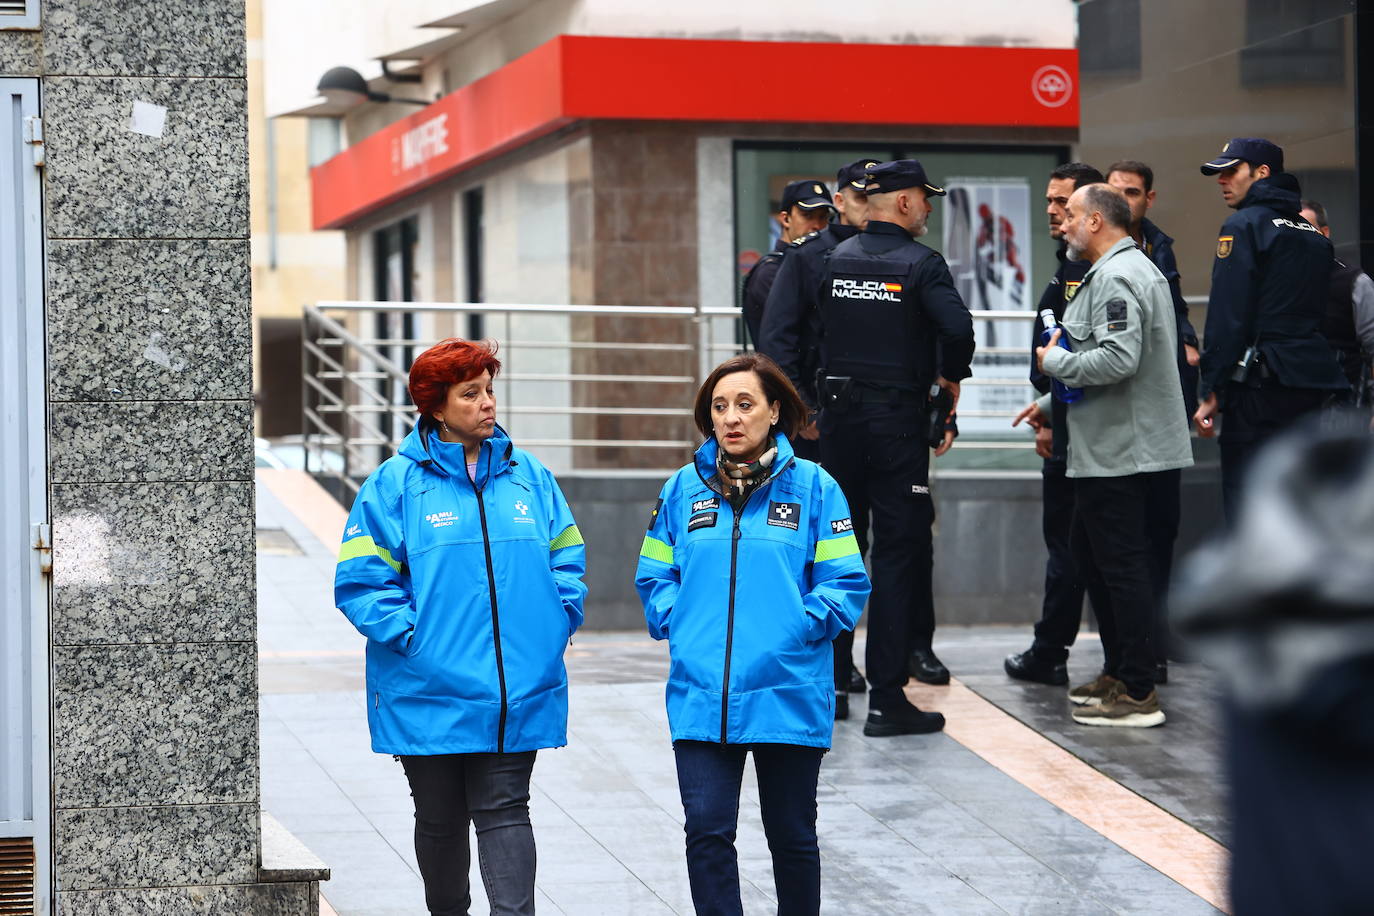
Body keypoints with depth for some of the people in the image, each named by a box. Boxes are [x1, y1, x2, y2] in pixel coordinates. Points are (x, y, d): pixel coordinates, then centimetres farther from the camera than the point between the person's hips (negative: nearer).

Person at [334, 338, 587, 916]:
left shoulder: (529, 476, 8)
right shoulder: (394, 484, -3)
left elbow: (567, 560, 15)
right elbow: (360, 581, -5)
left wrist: (556, 626, 1)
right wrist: (410, 636, -15)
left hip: (519, 691, 1)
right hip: (430, 691, -1)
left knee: (504, 813, -3)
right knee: (440, 820, 12)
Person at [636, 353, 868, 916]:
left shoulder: (812, 486, 0)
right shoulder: (684, 489, 8)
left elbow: (847, 583, -1)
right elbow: (654, 576, 15)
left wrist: (800, 625, -12)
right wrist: (677, 623, -1)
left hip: (788, 695, -1)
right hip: (700, 696, 2)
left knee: (792, 833, 11)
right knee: (707, 830, -7)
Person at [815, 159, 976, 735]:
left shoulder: (835, 258, 6)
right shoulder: (920, 264, -9)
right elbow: (958, 328, -22)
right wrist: (950, 376, -4)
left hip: (838, 418, 5)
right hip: (897, 420, -5)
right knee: (897, 551, -1)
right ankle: (886, 699, -3)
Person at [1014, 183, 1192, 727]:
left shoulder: (1116, 278, -17)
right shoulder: (1132, 270, 19)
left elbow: (1118, 359, -29)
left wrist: (1054, 362, -14)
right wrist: (1052, 403, 26)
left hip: (1120, 451, -11)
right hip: (1110, 447, 11)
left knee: (1122, 564, -7)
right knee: (1090, 555, 19)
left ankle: (1138, 694, -3)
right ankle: (1119, 672, 26)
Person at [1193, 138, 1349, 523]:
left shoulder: (1244, 226, -6)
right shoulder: (1314, 235, 19)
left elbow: (1226, 316, -13)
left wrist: (1211, 390, -12)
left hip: (1261, 386, -8)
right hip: (1316, 386, 8)